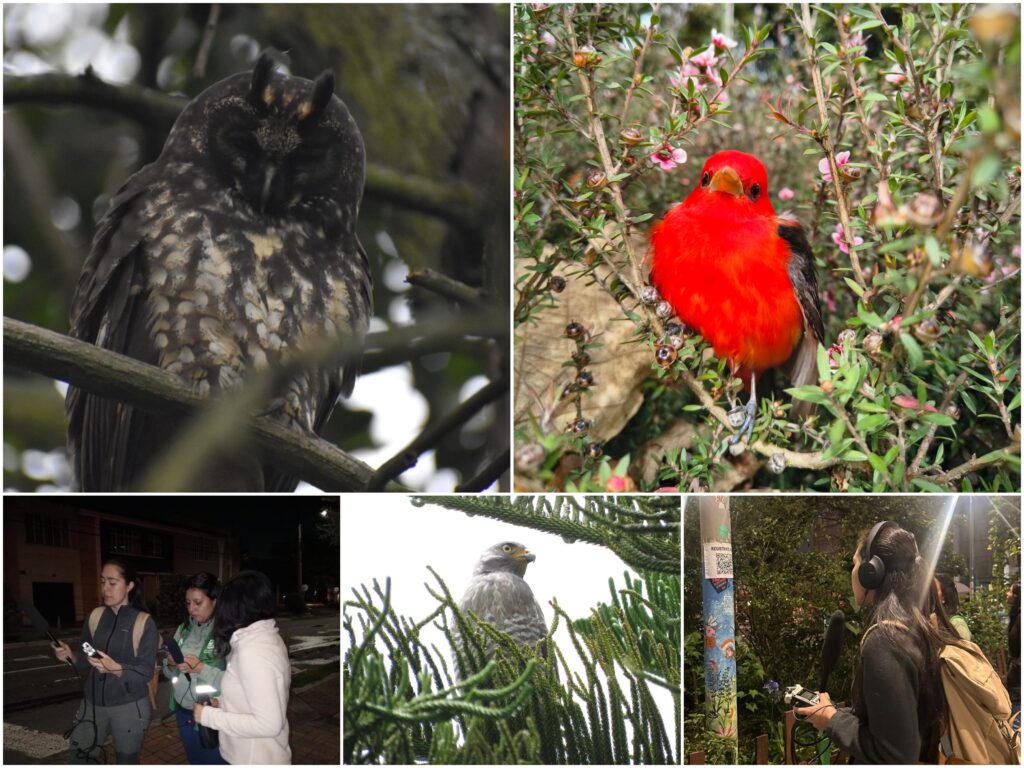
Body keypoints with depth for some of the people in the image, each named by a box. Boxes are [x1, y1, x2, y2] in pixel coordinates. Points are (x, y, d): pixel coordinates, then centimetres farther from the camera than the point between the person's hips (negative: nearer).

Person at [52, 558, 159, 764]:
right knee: (76, 760, 4)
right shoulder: (95, 617, 3)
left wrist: (115, 668, -31)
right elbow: (86, 663, 9)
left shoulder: (144, 623, -10)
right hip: (92, 703, 4)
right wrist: (71, 655, -13)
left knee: (126, 762, 10)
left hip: (129, 707, -4)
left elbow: (146, 672, -14)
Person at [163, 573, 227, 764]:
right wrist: (171, 666, -9)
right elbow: (168, 673, 12)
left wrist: (201, 668, -27)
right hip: (183, 712, 7)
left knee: (214, 762, 6)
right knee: (195, 762, 20)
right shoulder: (183, 630, 5)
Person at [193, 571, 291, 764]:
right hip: (262, 756, 8)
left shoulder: (253, 651, -24)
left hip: (255, 760, -8)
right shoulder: (267, 637, 4)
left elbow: (269, 724, -26)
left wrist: (210, 716, -19)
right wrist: (225, 703, 8)